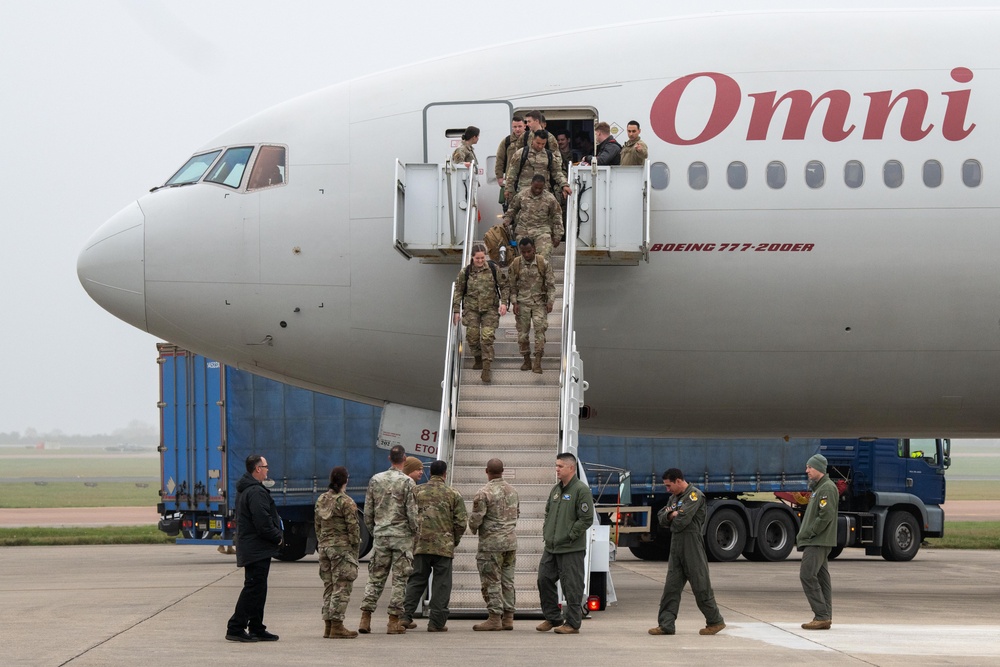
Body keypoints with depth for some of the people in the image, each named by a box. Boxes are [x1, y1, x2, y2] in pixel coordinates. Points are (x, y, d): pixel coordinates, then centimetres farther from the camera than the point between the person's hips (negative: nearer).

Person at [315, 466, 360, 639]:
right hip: (342, 548, -7)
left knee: (328, 586, 12)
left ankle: (328, 625, 13)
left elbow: (318, 526, 13)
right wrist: (355, 546, -4)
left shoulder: (321, 500, 8)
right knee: (342, 587, -4)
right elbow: (353, 527, -13)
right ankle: (336, 626, -7)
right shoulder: (346, 502, -13)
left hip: (324, 546, 7)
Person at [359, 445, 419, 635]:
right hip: (402, 536, -4)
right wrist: (415, 532, 5)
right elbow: (412, 513, -10)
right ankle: (393, 621, 0)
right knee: (399, 579, 2)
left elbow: (368, 512, 7)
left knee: (375, 578, 9)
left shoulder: (375, 480, 4)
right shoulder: (407, 482, -9)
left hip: (380, 536, 4)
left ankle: (365, 618, 2)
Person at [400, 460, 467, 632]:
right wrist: (454, 540, 13)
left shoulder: (417, 491, 4)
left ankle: (406, 616, 6)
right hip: (444, 546, -2)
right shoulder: (453, 494, 0)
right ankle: (437, 622, 1)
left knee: (416, 580, 12)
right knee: (441, 584, 3)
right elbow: (461, 521, -2)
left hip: (420, 545, 2)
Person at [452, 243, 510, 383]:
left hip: (490, 308, -1)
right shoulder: (465, 272, -2)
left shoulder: (493, 269, -2)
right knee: (472, 335, -3)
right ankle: (478, 359, 25)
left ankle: (486, 369, -10)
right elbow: (458, 291, 5)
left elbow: (504, 286, 5)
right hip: (472, 308, 1)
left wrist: (504, 302, -7)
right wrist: (456, 310, 2)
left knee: (487, 337, -11)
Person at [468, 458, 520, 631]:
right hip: (511, 541, 7)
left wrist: (473, 529, 8)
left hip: (491, 543, -7)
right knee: (507, 581, 11)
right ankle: (508, 618, 13)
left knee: (492, 582, -1)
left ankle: (495, 618, -2)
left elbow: (476, 518, -13)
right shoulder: (512, 491, 8)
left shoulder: (484, 493, -15)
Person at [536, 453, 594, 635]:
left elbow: (586, 519, -14)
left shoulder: (581, 490, -10)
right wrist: (546, 532, 12)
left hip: (571, 549, -8)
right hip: (551, 547, 8)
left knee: (572, 586, -3)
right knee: (544, 579, 9)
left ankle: (572, 623, 4)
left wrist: (569, 536, -14)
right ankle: (552, 618, 20)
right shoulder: (556, 489, 15)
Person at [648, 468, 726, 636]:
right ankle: (666, 624, 3)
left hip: (692, 546, -8)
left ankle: (715, 621, 9)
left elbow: (682, 519, -19)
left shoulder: (695, 495, -9)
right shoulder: (674, 498, 19)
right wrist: (671, 515, -6)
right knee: (671, 587, 3)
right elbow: (661, 518, 15)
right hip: (676, 547, 8)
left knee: (701, 586, -2)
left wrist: (671, 521, 1)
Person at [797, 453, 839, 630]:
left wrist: (808, 534, -17)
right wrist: (803, 535, 14)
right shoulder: (818, 488, 20)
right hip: (816, 542, 11)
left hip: (818, 542, -11)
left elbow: (826, 516, -22)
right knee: (821, 577, 8)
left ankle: (822, 616, -15)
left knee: (807, 575, -14)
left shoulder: (827, 488, -13)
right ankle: (825, 617, 9)